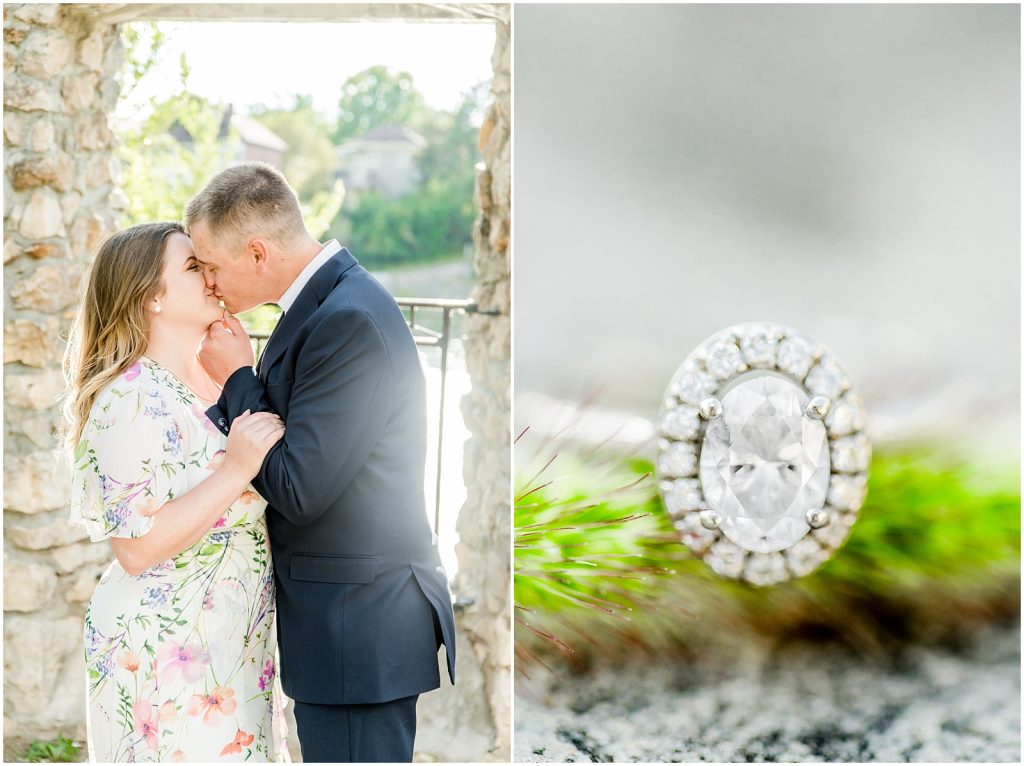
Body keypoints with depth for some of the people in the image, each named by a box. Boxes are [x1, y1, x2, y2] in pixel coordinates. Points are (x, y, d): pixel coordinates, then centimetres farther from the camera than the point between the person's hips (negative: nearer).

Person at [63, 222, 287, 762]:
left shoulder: (221, 380, 7)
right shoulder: (131, 400, -17)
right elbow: (136, 549, -21)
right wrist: (238, 469, -27)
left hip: (234, 646, 8)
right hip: (163, 651, -8)